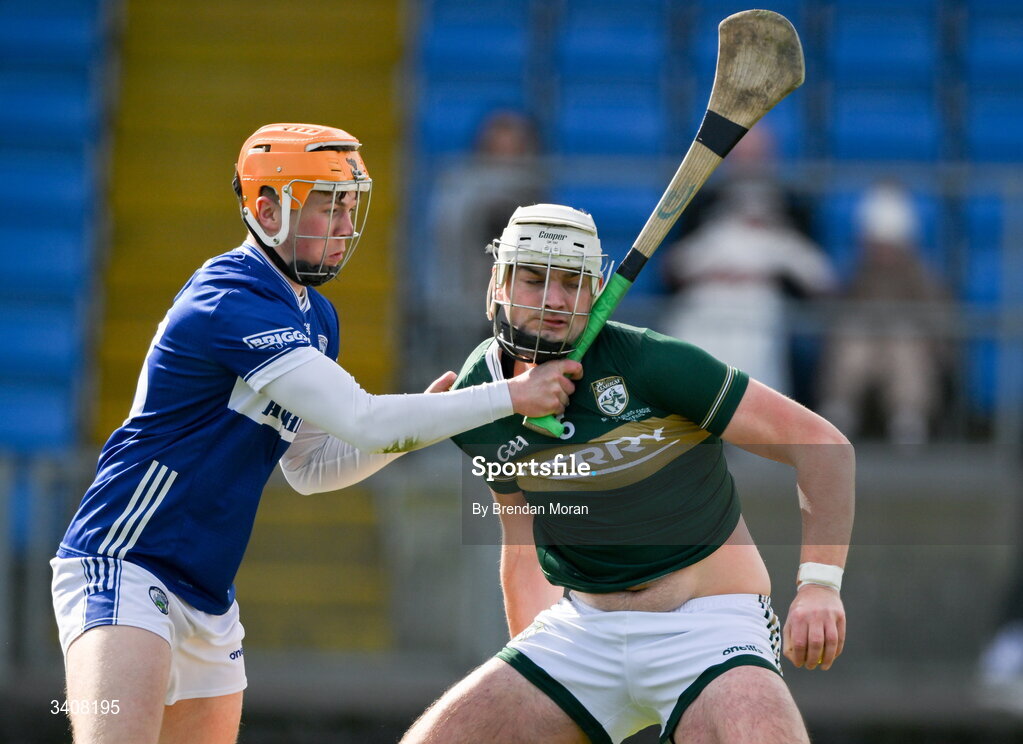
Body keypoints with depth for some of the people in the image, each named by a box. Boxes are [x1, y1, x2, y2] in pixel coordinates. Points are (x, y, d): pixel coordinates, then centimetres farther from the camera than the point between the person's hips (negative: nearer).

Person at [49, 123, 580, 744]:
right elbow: (363, 423, -24)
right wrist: (514, 396, -17)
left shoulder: (315, 317, 13)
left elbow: (311, 467, 20)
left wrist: (422, 420, 4)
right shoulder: (234, 303, -19)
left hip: (209, 598, 10)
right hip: (125, 568, -10)